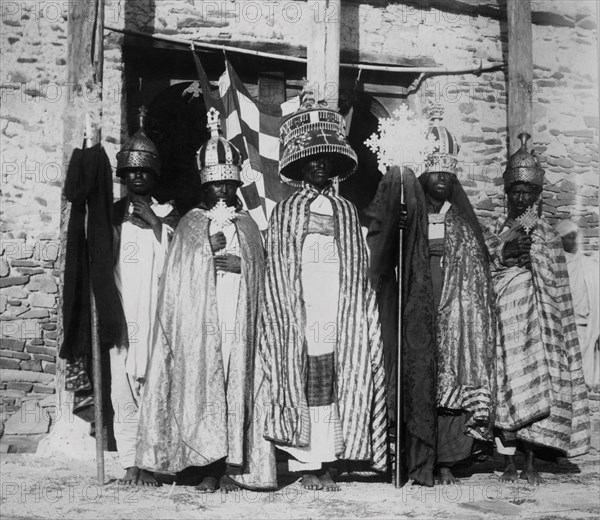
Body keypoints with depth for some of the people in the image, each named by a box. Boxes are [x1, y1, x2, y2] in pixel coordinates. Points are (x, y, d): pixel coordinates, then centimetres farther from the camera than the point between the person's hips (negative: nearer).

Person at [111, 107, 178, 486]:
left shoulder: (167, 214, 10)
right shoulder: (114, 214, 13)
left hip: (156, 310, -1)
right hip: (120, 311, 1)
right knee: (123, 389, -3)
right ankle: (130, 463, 4)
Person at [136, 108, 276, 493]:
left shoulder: (247, 225, 15)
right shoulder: (191, 224, 11)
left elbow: (262, 272, 13)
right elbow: (182, 276, 3)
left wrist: (238, 265, -4)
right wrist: (214, 233, -4)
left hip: (239, 322, 1)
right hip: (200, 323, -1)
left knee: (237, 387, -3)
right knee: (203, 387, -6)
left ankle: (231, 466, 1)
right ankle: (211, 467, 0)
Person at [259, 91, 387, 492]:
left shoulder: (347, 211, 14)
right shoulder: (287, 211, 7)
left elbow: (359, 269, 11)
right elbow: (278, 271, 4)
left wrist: (357, 316, 3)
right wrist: (291, 315, -5)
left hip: (340, 313, 3)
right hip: (301, 312, -2)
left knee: (338, 386, 0)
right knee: (306, 385, -5)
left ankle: (329, 462, 6)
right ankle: (307, 465, 1)